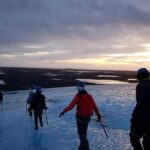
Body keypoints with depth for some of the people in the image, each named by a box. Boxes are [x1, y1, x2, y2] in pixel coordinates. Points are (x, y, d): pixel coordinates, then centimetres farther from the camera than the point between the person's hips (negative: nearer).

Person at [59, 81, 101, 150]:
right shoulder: (89, 96, -2)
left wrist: (63, 111, -19)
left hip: (80, 117, -5)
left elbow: (71, 106, -22)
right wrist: (98, 115, 6)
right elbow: (94, 106, -1)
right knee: (84, 132, 21)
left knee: (81, 132, 7)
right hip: (87, 117, 5)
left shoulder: (78, 96, -15)